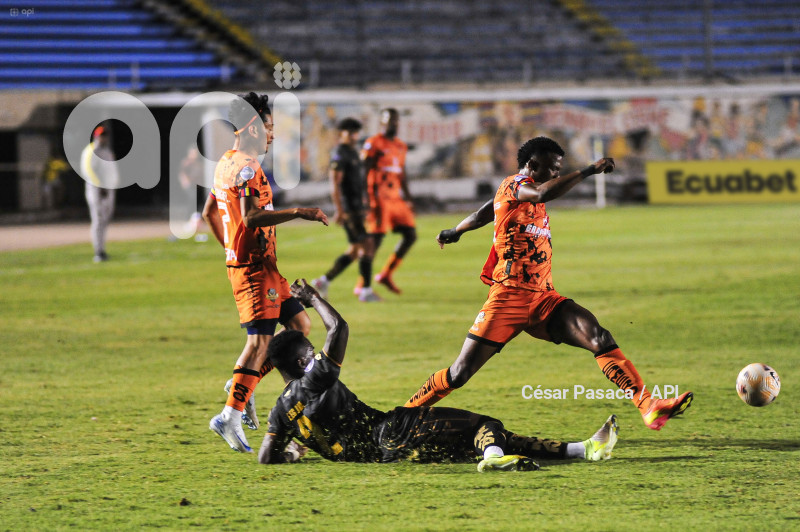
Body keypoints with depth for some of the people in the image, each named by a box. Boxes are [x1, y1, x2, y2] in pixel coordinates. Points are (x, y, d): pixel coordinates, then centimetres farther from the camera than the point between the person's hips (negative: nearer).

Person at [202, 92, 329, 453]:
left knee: (300, 325, 13)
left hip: (255, 263, 10)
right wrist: (298, 213, -29)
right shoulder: (247, 169, -16)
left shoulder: (226, 163, 15)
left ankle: (242, 387, 13)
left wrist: (230, 248, 28)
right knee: (260, 341, -12)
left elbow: (209, 212, 25)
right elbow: (251, 218, -28)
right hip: (254, 268, -10)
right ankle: (231, 417, -13)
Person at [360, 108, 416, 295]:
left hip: (397, 198, 8)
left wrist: (408, 200, 20)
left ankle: (385, 275, 14)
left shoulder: (400, 146, 14)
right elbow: (364, 174, -12)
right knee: (375, 239, -9)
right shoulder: (373, 144, -9)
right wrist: (369, 202, -18)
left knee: (410, 236, 4)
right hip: (380, 199, -8)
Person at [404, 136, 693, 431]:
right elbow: (543, 193, -30)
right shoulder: (512, 186, -5)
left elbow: (481, 215, 37)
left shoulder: (527, 193, 20)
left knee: (599, 338, -15)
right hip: (510, 295, -7)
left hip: (542, 298, 7)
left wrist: (455, 231, 54)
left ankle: (649, 406, -24)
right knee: (459, 374, -6)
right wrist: (589, 170, -26)